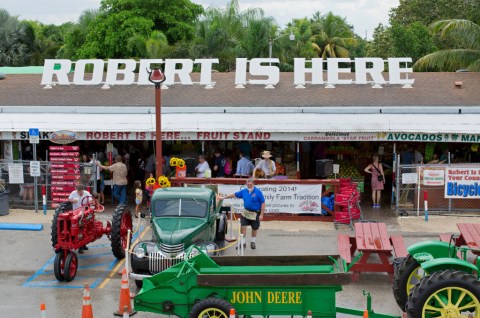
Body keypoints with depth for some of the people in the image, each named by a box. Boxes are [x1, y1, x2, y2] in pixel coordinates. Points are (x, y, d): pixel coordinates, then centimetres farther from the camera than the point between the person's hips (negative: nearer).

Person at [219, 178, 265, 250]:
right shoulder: (244, 191, 0)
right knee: (243, 226, -2)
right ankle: (243, 242, 10)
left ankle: (253, 242, 30)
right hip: (246, 212, 4)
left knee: (254, 228, 10)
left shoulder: (258, 192, -14)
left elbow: (263, 203, -13)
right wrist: (224, 197, 11)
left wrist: (261, 215, -15)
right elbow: (234, 195, 9)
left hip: (255, 213, -4)